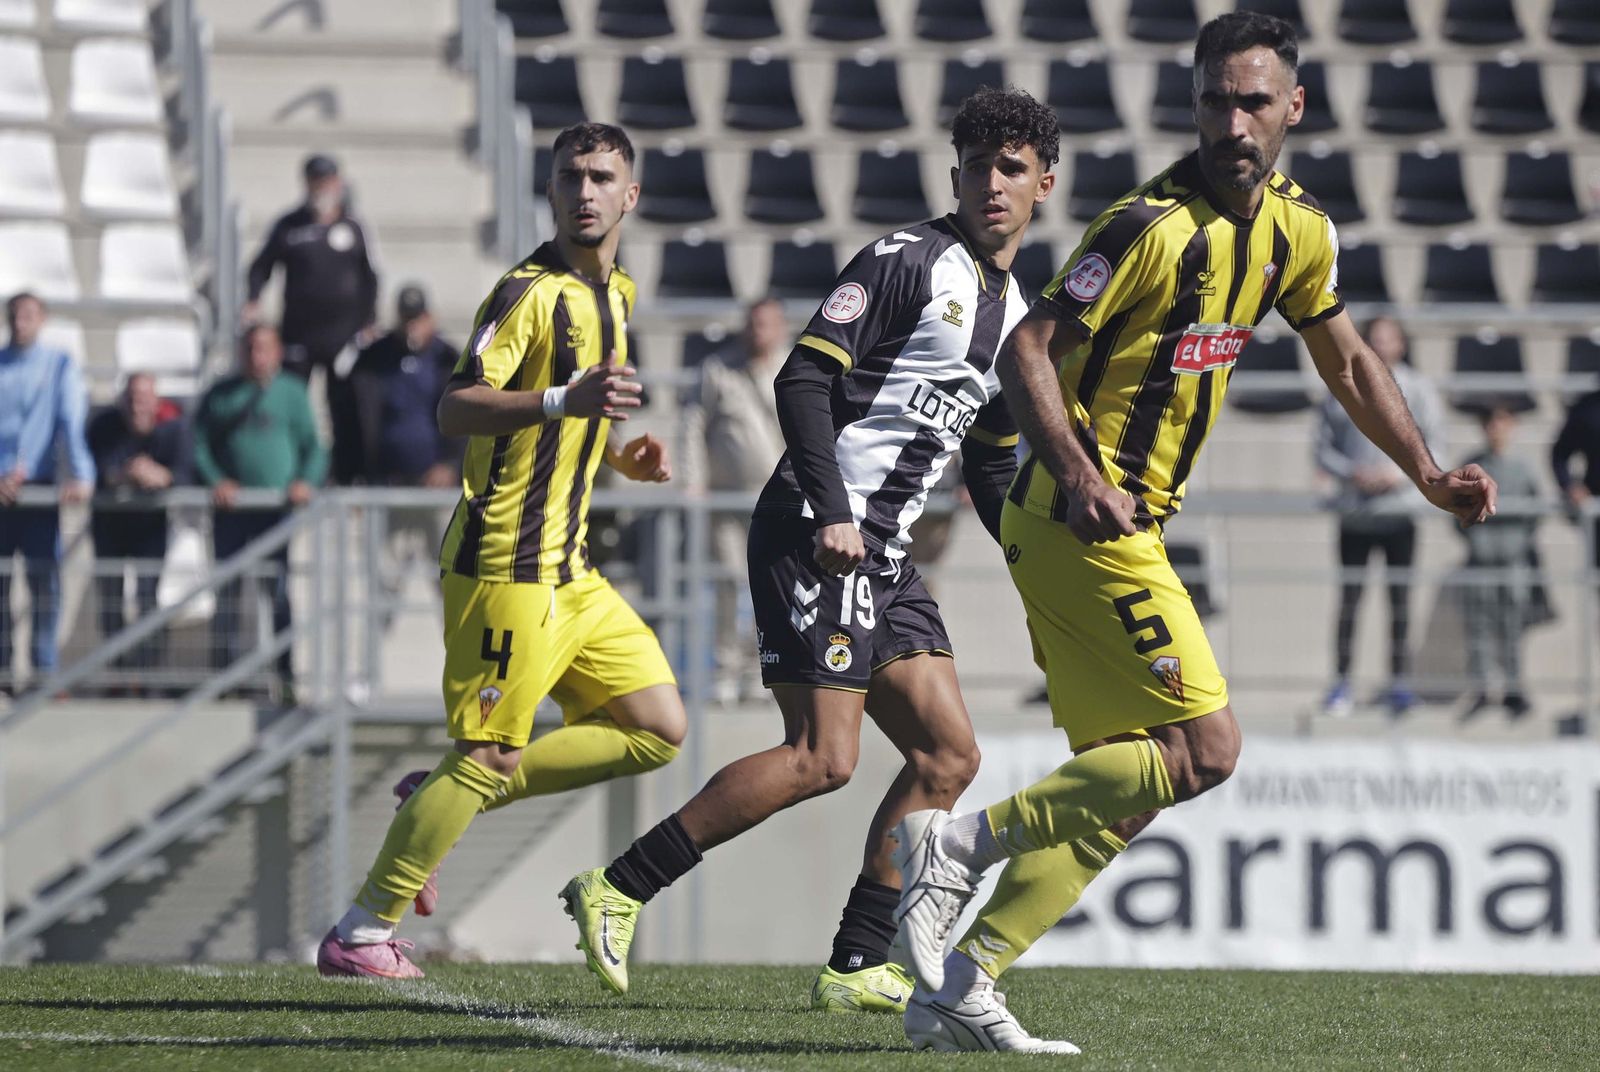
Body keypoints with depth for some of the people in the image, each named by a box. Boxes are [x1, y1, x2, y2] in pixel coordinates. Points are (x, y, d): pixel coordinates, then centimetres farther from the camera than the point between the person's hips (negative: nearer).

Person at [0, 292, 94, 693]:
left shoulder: (60, 365, 6)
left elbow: (73, 421, -4)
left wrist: (80, 475, -17)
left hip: (40, 486, -1)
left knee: (44, 580, -5)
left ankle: (44, 671, -5)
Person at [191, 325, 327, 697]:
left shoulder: (292, 393, 10)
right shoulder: (220, 394, 11)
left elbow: (314, 446, 6)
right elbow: (199, 444, 9)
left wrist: (306, 481, -13)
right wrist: (215, 480, -9)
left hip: (276, 508, -1)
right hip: (231, 509, 1)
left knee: (279, 592, -5)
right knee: (226, 592, -2)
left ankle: (286, 676, -3)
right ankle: (224, 674, 0)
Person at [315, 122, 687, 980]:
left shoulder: (613, 294, 16)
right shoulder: (531, 291, -13)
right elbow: (456, 409, -24)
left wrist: (620, 452, 12)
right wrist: (566, 401, -38)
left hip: (568, 570, 9)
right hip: (507, 563, -9)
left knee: (659, 729, 5)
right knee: (491, 759, -9)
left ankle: (442, 799, 10)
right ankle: (360, 934, -1)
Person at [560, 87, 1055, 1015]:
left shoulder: (1018, 317, 18)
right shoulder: (912, 261, -8)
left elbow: (993, 473, 27)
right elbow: (805, 379, -15)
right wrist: (833, 515, -23)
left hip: (883, 555, 9)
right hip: (819, 534, -9)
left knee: (949, 753, 1)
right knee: (823, 757, -15)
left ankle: (857, 969, 3)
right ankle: (619, 889, -9)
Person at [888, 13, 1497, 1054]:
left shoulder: (1298, 229, 9)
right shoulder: (1154, 225, -17)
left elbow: (1347, 361, 24)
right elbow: (1028, 350, -18)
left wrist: (1430, 476, 17)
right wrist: (1079, 477, -32)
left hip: (1125, 527, 9)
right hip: (1085, 522, -9)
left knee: (1122, 790, 7)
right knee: (1204, 748, -13)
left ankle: (957, 987, 5)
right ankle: (963, 840, -9)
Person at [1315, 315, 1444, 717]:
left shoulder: (1418, 389, 2)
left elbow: (1434, 447, 2)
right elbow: (1325, 447, 8)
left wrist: (1399, 474, -13)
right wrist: (1351, 473, -10)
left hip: (1399, 507, -1)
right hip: (1354, 510, 1)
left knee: (1400, 595, 0)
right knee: (1349, 595, 1)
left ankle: (1400, 681, 4)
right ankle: (1341, 681, 5)